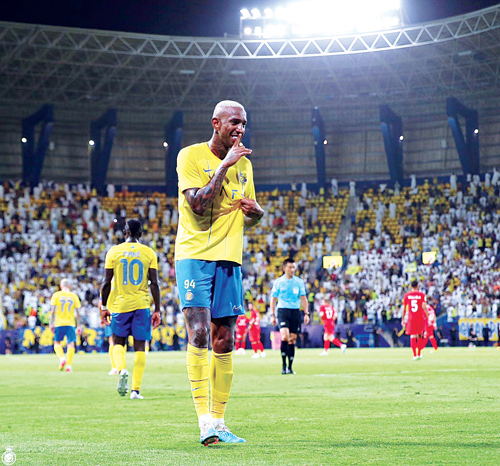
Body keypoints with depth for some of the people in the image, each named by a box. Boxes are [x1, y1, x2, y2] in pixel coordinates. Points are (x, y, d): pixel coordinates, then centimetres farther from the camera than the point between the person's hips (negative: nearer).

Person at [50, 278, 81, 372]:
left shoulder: (56, 295, 2)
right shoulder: (74, 296, 6)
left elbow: (53, 311, -2)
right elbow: (77, 313, 5)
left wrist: (51, 323, 3)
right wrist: (78, 325, 10)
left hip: (59, 323, -1)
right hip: (71, 323, 1)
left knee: (57, 343, 11)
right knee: (71, 344, 2)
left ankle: (62, 358, -13)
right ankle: (69, 365, -5)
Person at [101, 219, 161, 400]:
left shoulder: (113, 252, 0)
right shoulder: (149, 253, 1)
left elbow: (106, 283, 0)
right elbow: (154, 284, -1)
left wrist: (104, 307, 10)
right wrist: (157, 310, 4)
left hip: (120, 304, 0)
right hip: (142, 304, 0)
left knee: (118, 343, 16)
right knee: (139, 347, 5)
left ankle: (122, 370, -13)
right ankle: (135, 390, -1)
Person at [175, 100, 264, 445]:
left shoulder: (244, 165, 14)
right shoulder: (191, 156, -3)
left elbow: (250, 219, 23)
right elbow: (198, 204, -17)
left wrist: (254, 210, -1)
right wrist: (224, 166, -17)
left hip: (230, 259, 5)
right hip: (195, 255, -5)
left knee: (224, 342, 4)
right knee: (199, 334, -17)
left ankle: (218, 422, 10)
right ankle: (204, 420, -18)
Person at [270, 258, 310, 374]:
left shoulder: (299, 282, 8)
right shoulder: (278, 282, 4)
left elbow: (303, 298, 11)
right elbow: (273, 299, 8)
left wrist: (306, 313, 3)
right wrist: (272, 315, 2)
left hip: (295, 311, 2)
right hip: (282, 310, -2)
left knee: (292, 339, 2)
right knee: (285, 336, -19)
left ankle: (290, 367, 8)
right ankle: (284, 365, -9)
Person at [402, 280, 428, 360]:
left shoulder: (406, 295, 3)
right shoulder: (422, 295, -1)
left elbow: (404, 308, 4)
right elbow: (424, 306, -10)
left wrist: (403, 319, 11)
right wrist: (427, 317, -7)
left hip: (411, 318, 0)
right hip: (421, 317, 0)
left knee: (412, 336, -1)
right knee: (420, 336, 13)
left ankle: (414, 355, -8)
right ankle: (419, 354, 17)